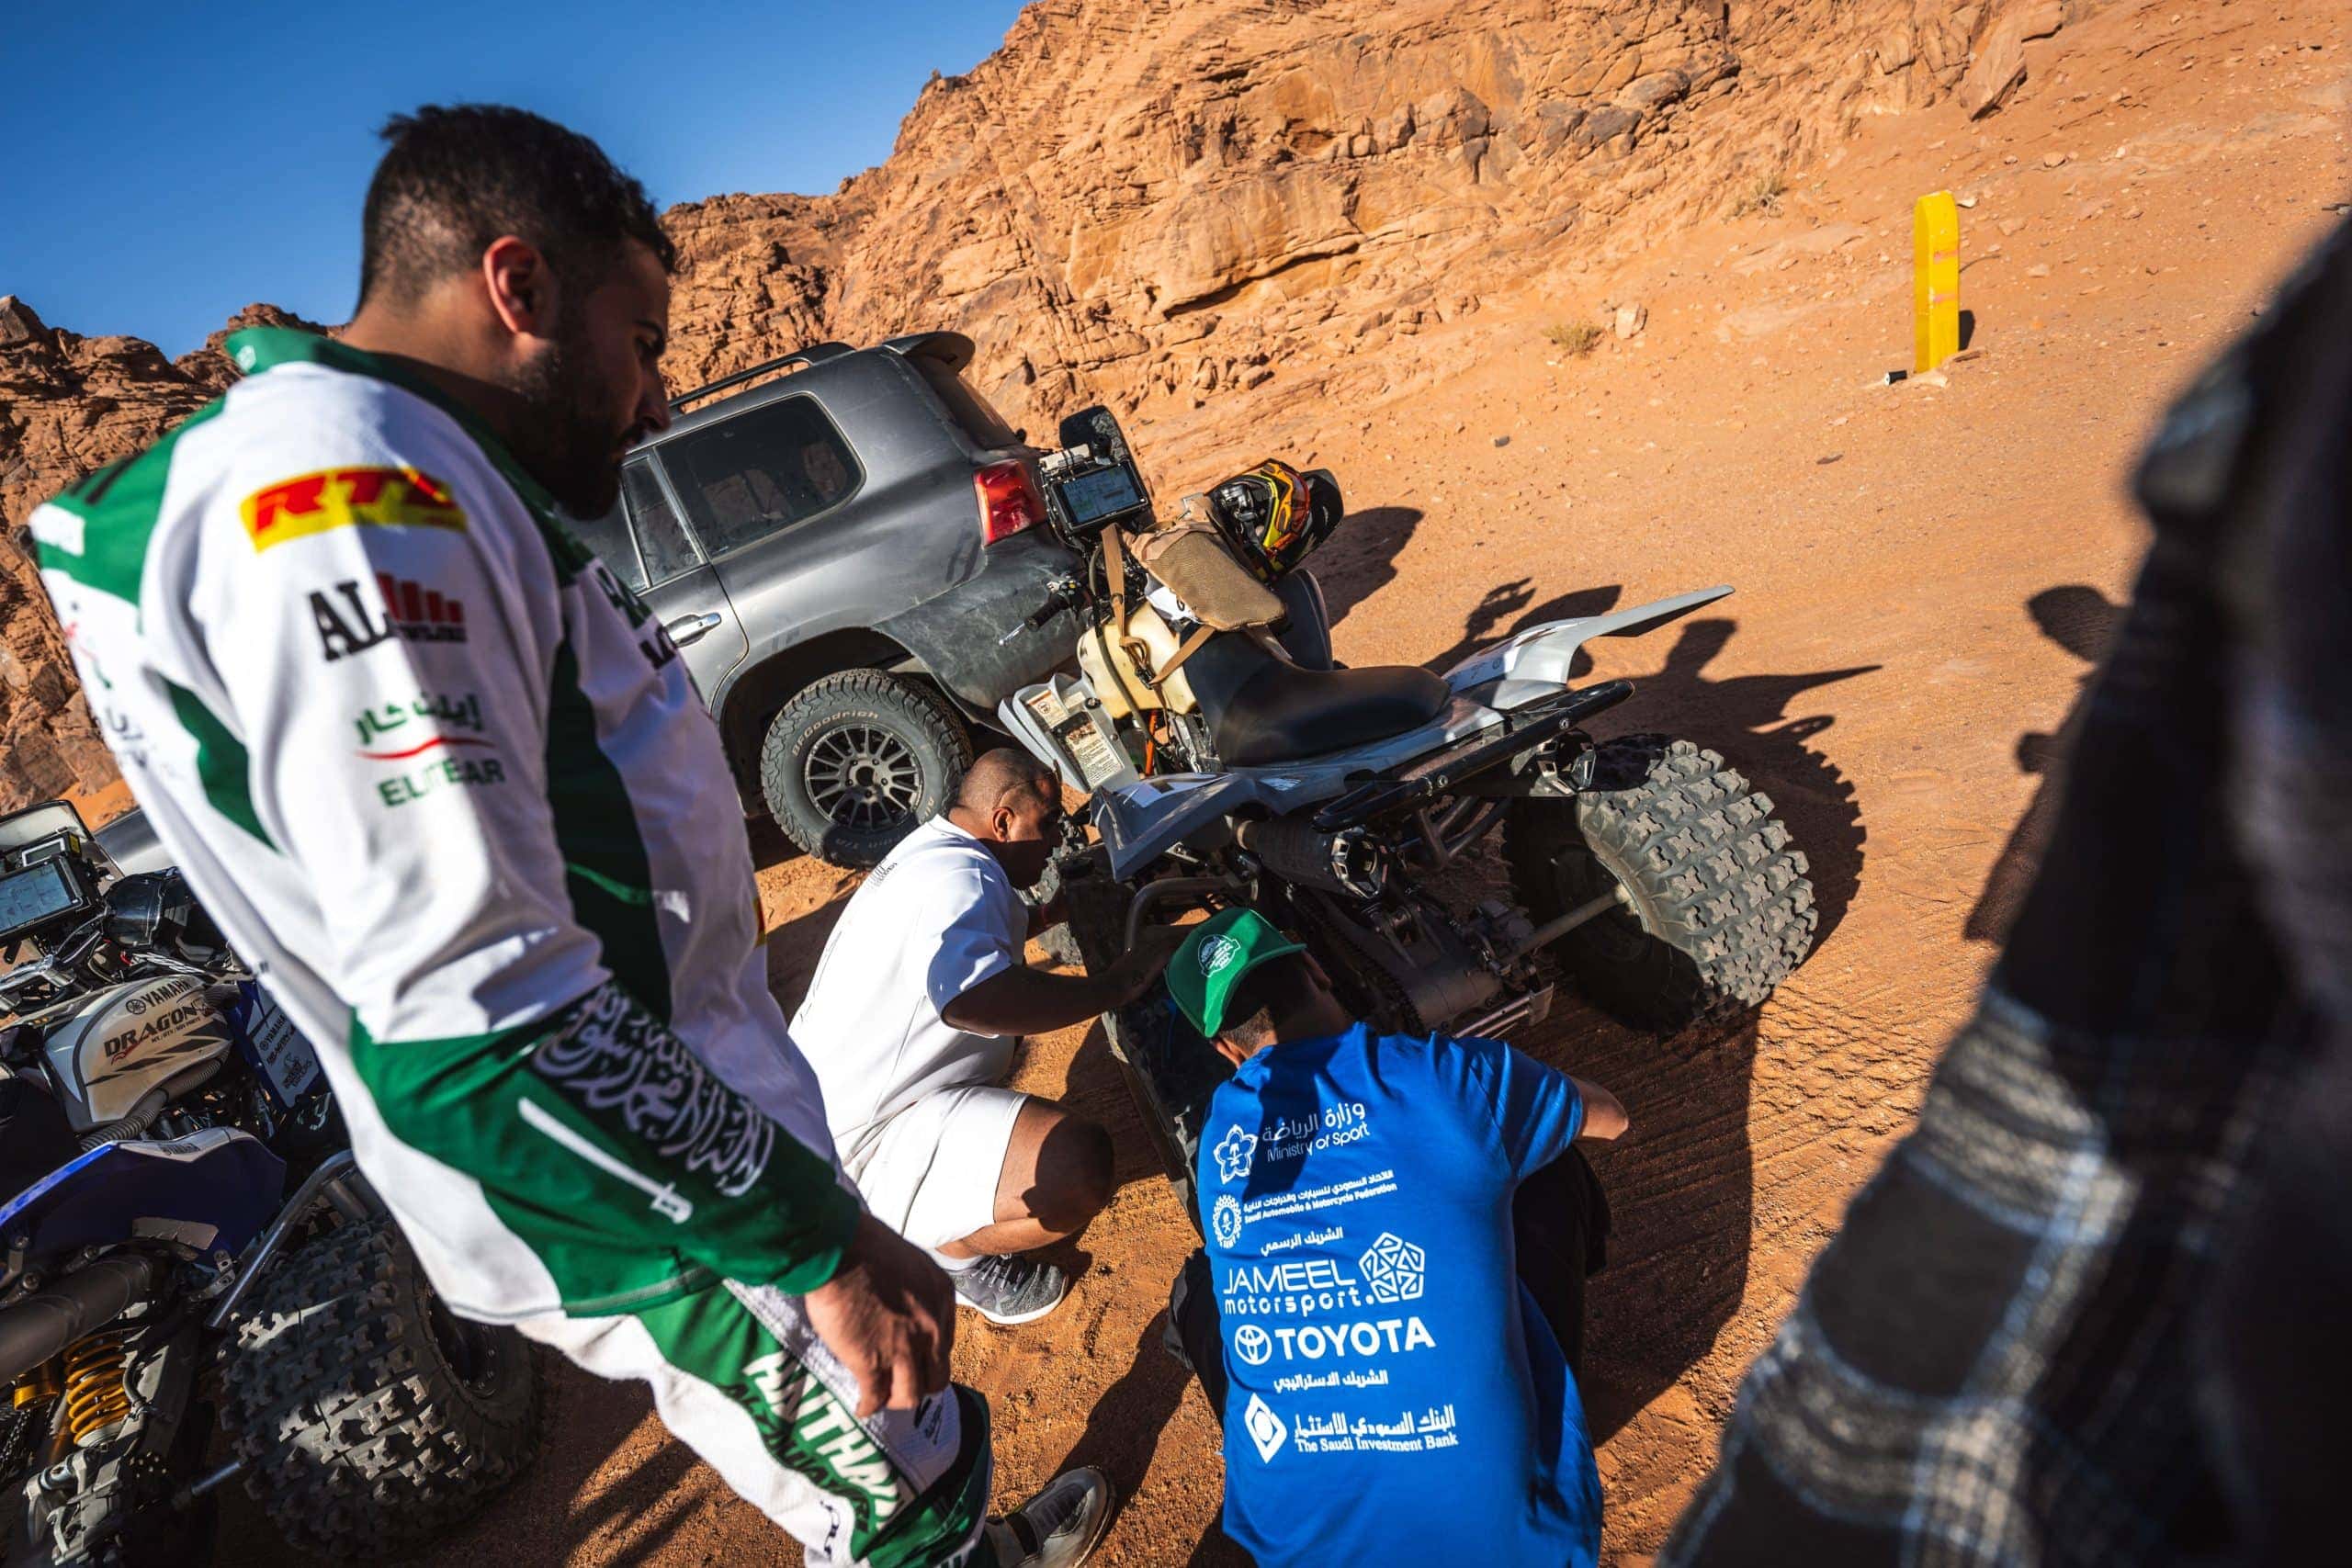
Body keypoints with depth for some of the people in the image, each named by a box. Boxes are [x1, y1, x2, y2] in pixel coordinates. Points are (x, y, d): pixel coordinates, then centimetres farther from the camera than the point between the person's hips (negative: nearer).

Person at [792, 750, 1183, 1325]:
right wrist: (1120, 982, -32)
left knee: (1008, 1018, 30)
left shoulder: (928, 847, 10)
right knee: (1080, 1166, -27)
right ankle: (944, 1255, 1)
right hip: (856, 1145, -11)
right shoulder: (961, 877, -23)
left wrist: (1046, 915, 20)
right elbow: (974, 998, -43)